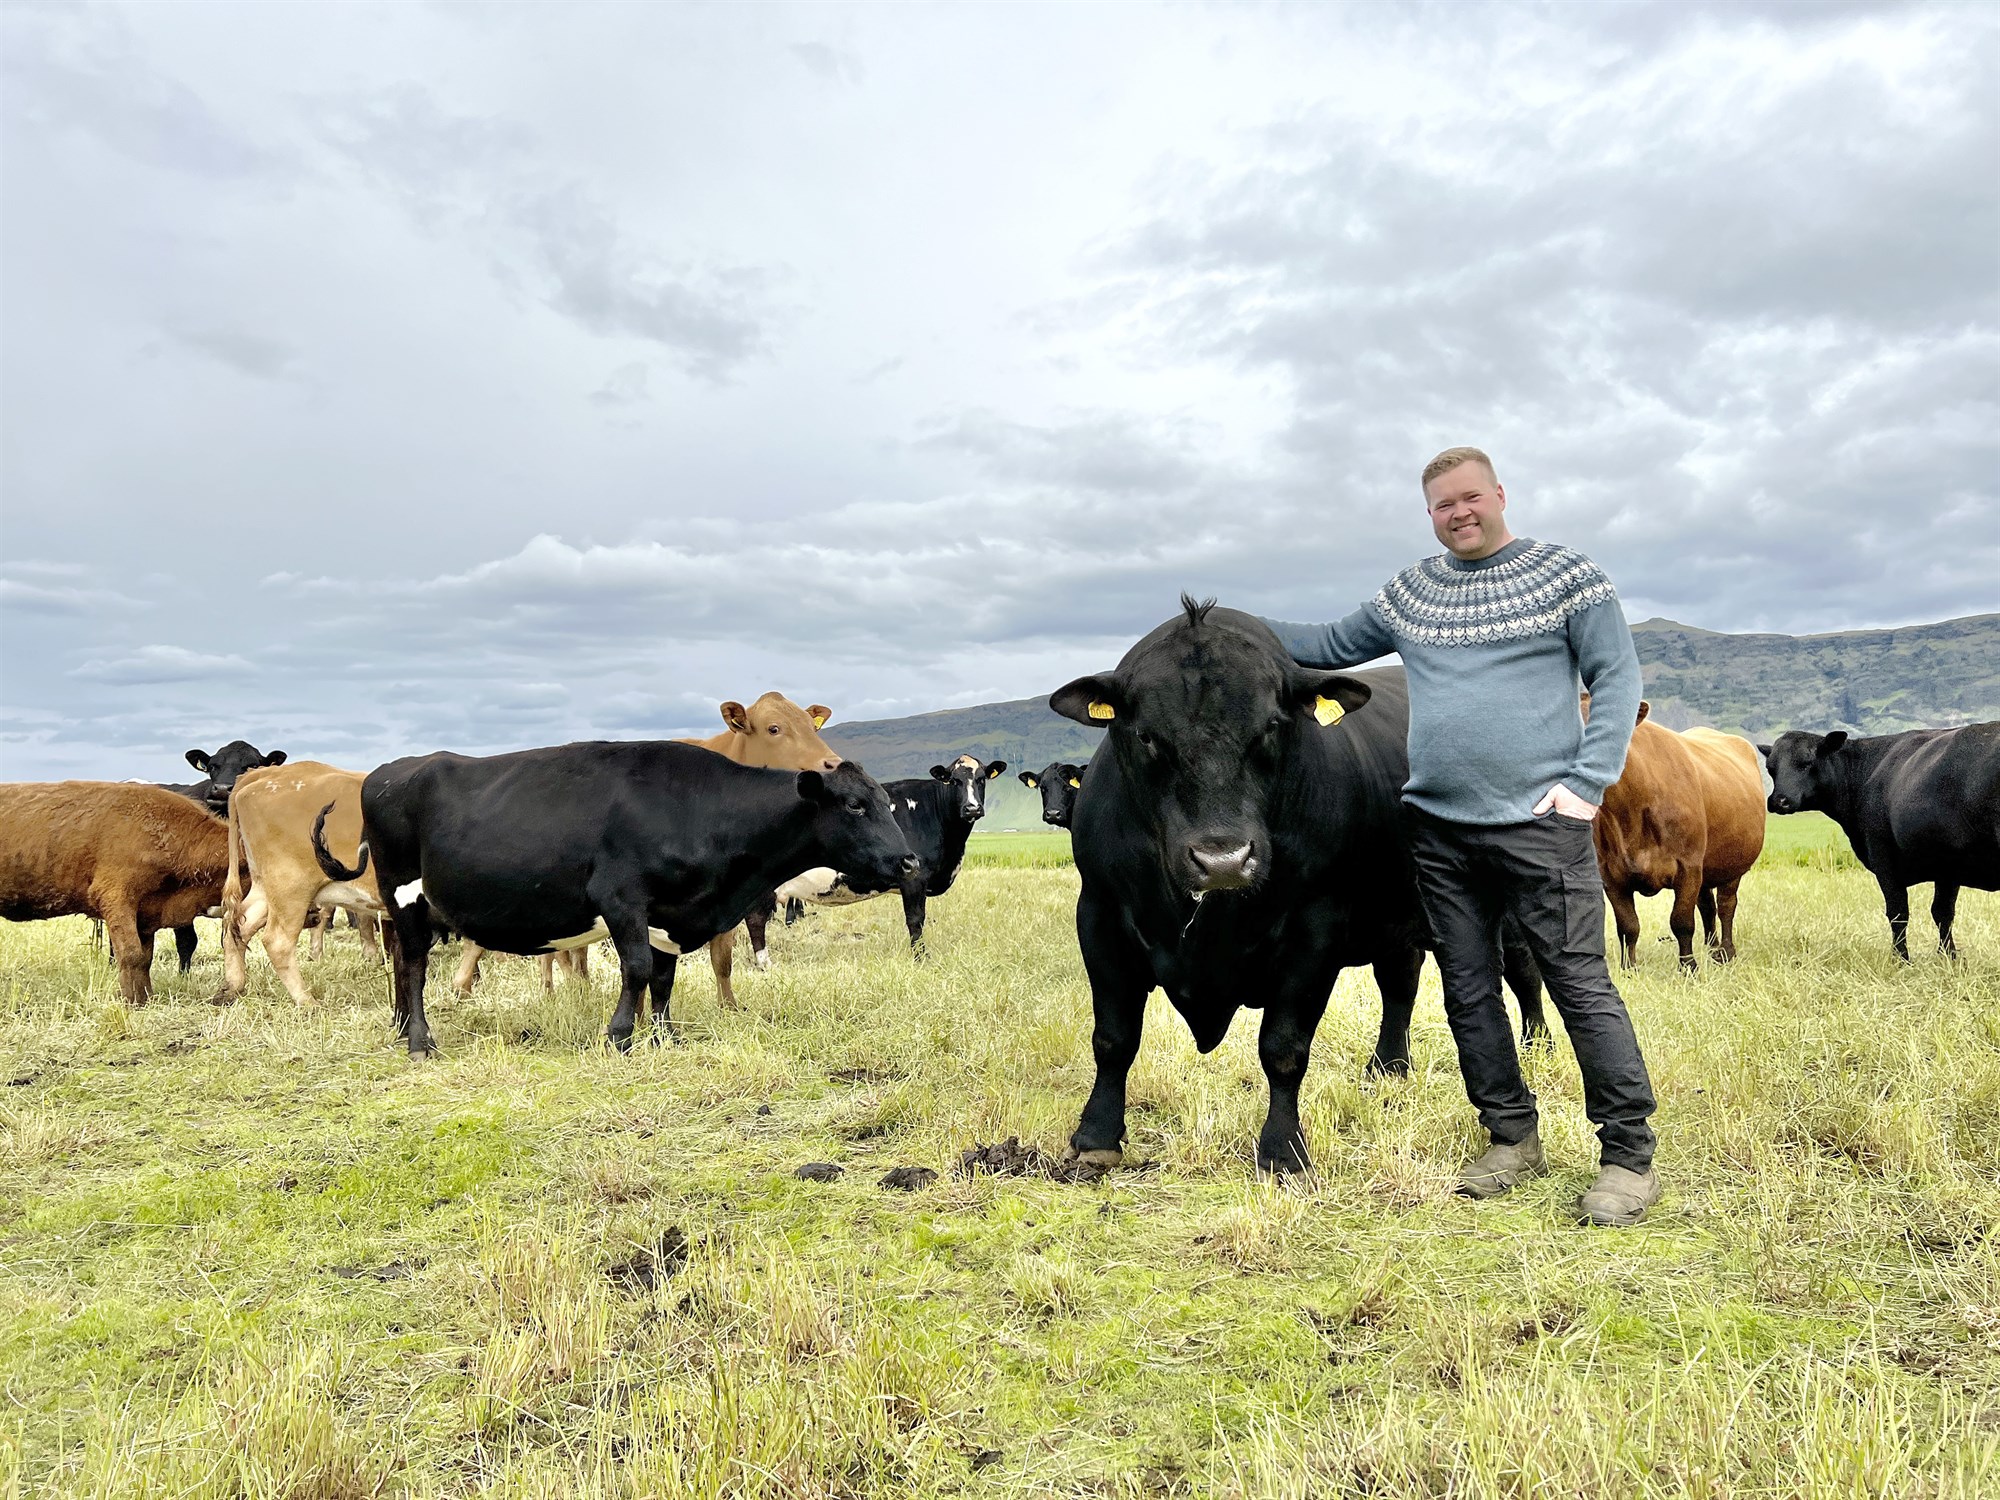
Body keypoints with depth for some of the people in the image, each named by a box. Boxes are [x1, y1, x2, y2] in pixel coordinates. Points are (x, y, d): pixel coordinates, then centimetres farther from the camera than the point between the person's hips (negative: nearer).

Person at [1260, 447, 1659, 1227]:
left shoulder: (1566, 574, 1)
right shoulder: (1410, 591, 13)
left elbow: (1618, 677, -1)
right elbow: (1334, 645, 24)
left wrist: (1587, 784, -10)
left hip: (1539, 824, -5)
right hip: (1438, 830, 5)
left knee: (1580, 982, -5)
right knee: (1468, 988, 10)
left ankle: (1629, 1156, 7)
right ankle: (1513, 1139, 24)